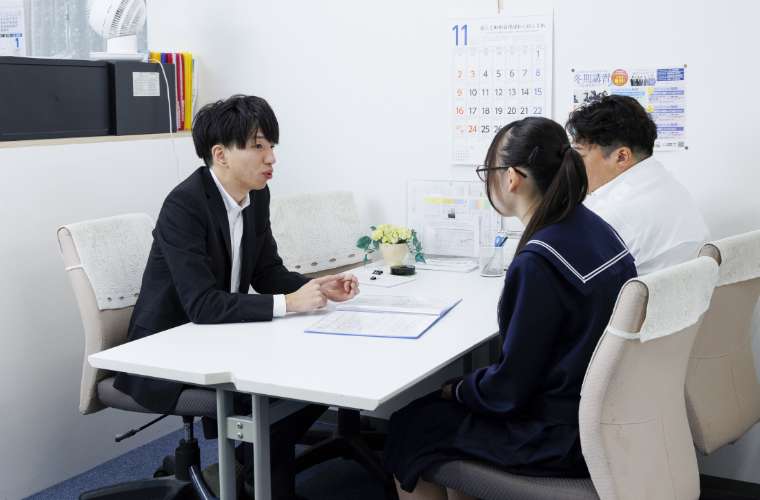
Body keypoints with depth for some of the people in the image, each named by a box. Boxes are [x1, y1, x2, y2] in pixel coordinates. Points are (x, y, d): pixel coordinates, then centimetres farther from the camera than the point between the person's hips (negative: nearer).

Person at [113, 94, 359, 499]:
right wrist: (288, 304, -32)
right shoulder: (183, 205, -25)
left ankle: (258, 457, 13)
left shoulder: (257, 195, -1)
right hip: (167, 351, -8)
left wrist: (317, 287, -12)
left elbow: (267, 272, 7)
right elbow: (202, 304, -31)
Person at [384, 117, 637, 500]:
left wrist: (457, 390, -1)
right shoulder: (594, 227, 0)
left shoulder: (538, 262, -26)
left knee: (408, 426, 9)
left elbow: (510, 388, -20)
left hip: (562, 439, -8)